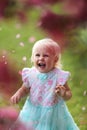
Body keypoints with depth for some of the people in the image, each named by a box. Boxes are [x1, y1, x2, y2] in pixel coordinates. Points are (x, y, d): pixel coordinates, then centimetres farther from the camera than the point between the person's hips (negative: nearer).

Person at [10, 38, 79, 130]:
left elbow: (69, 94, -11)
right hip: (33, 112, 2)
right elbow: (25, 89, 8)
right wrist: (18, 94, -11)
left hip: (53, 114, -2)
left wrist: (64, 94, -32)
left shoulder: (59, 76, -18)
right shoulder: (30, 74, -10)